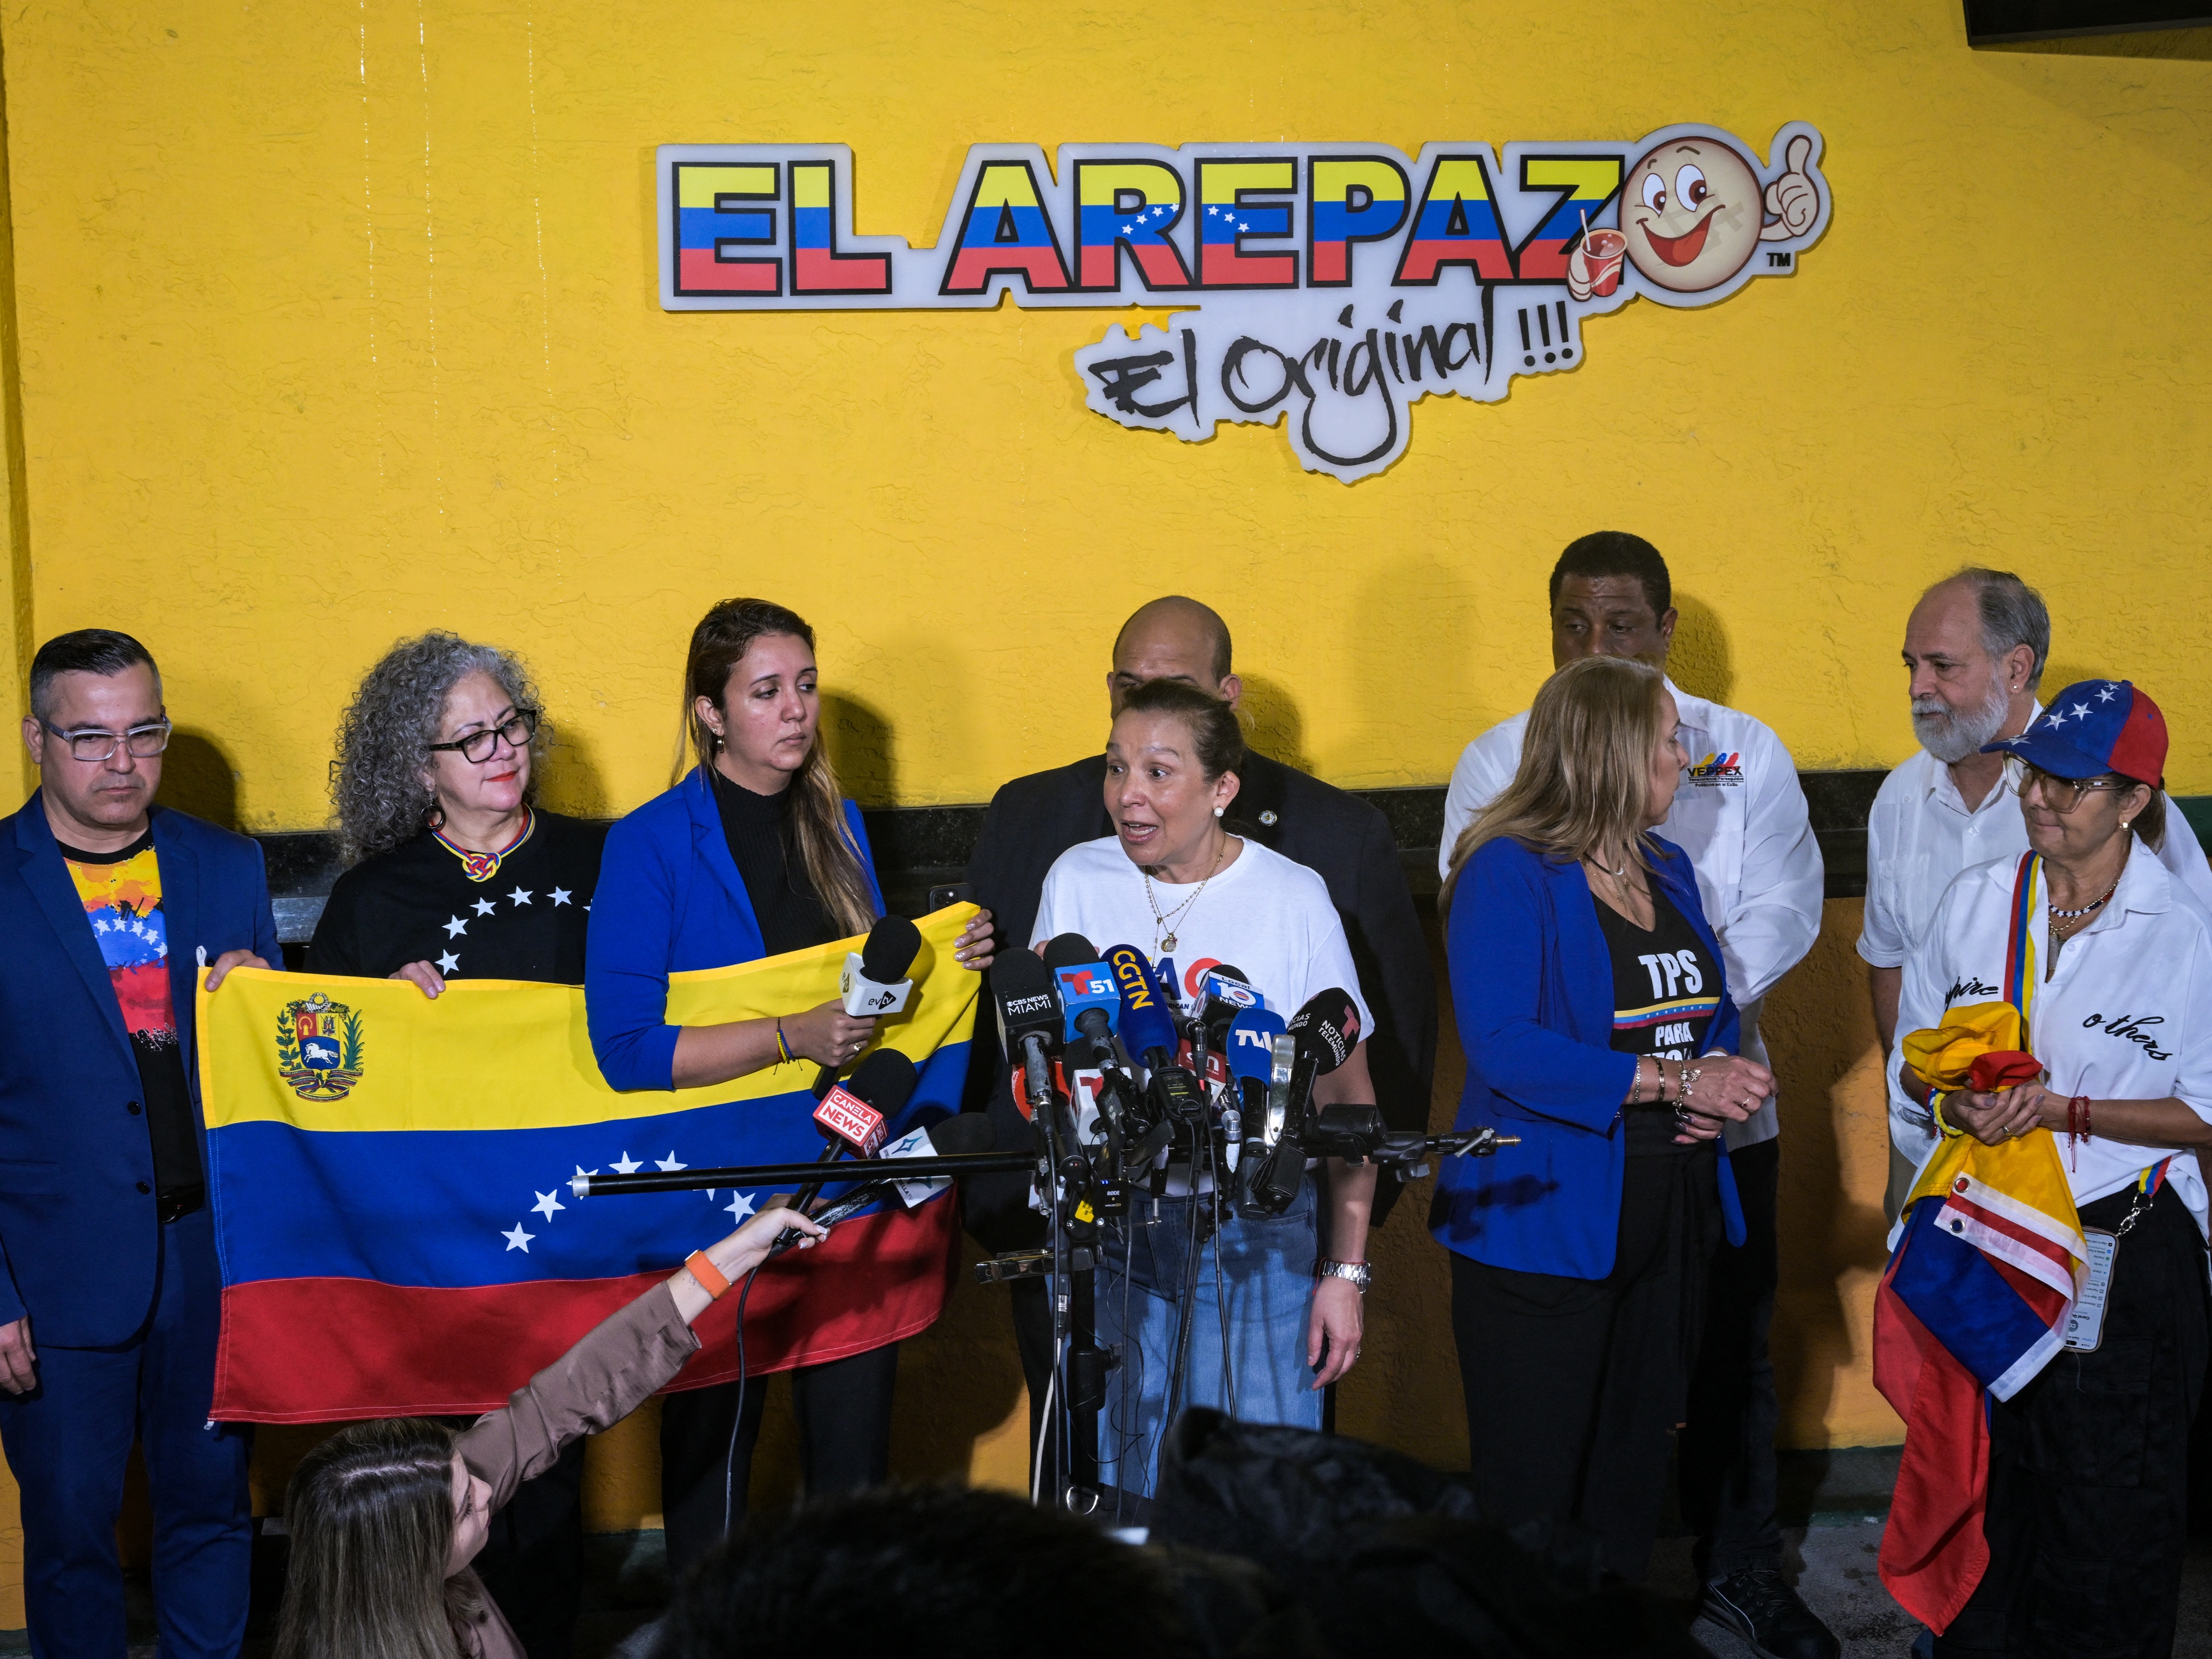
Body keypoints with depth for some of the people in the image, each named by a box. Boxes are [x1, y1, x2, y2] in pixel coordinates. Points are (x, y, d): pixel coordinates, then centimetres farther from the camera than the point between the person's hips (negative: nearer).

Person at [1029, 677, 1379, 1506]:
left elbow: (1347, 1099, -1)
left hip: (1258, 1242, -2)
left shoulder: (1293, 896, -3)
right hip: (1108, 1234, 2)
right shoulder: (1077, 879, 3)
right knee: (1115, 1492, 4)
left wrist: (1346, 1272, -4)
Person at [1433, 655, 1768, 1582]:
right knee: (1535, 1488, -3)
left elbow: (1711, 1010, 23)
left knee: (1630, 1475, 14)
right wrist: (1670, 1079, -23)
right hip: (1545, 1226, -7)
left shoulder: (1667, 870, 14)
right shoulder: (1508, 875, -11)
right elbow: (1503, 1048, -22)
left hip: (1666, 1222, 7)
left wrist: (1716, 1085, -1)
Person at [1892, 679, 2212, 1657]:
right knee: (1977, 1489, 13)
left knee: (2107, 1515, 4)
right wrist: (1957, 1104, -11)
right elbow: (1914, 1059, 11)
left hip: (2123, 1254, -4)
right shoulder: (1973, 904, 3)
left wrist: (2062, 1110, -18)